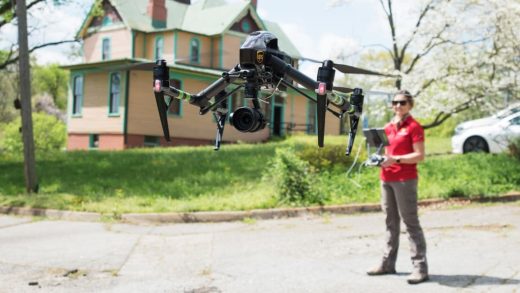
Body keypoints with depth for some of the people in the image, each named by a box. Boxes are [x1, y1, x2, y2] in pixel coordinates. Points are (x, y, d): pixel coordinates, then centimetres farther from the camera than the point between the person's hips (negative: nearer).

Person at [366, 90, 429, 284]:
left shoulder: (414, 127, -6)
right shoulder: (388, 127, 15)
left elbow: (420, 155, -12)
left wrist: (395, 159, -21)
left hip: (405, 179, -7)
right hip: (386, 179, 7)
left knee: (410, 222, -7)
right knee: (391, 222, 13)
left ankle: (420, 267, -3)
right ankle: (388, 263, 20)